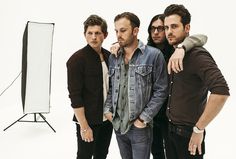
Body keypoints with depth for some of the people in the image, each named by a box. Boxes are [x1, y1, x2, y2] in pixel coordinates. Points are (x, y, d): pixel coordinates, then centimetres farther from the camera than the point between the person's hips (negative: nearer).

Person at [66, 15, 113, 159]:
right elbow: (75, 96, -16)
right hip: (88, 121, -5)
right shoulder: (77, 59, -14)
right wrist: (84, 127, -17)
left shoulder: (109, 55, 4)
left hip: (107, 118, 6)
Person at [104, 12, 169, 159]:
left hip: (140, 126, -4)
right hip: (118, 124, 5)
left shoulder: (154, 55, -10)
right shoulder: (113, 57, 6)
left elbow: (161, 91, -11)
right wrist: (107, 109, 1)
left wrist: (144, 118, -13)